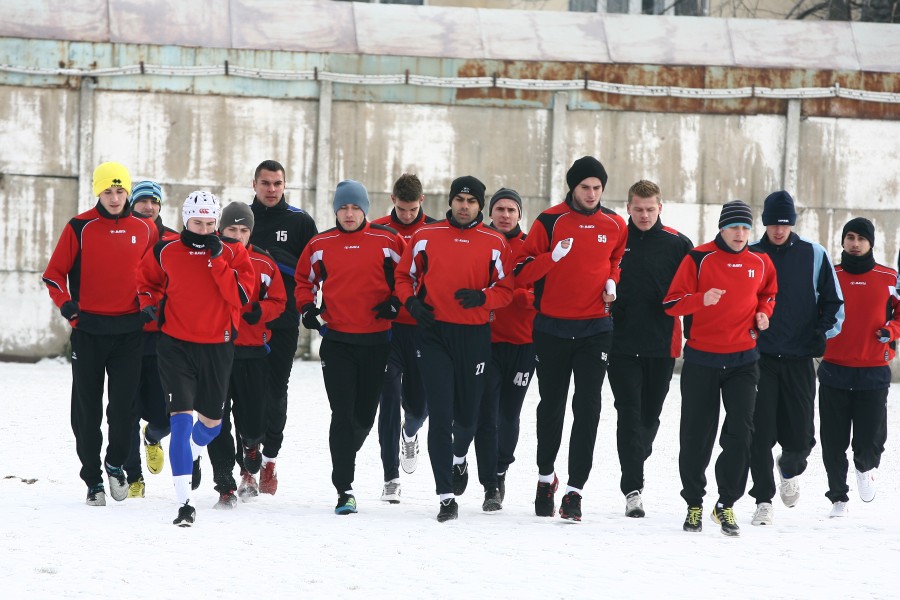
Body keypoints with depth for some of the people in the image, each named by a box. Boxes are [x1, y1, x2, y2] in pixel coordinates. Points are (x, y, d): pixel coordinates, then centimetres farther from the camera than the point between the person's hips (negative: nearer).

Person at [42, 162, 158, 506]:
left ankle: (116, 462, 19)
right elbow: (54, 273, 1)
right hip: (88, 330, -1)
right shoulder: (80, 228, -1)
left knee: (123, 404, -5)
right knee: (87, 409, 3)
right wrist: (66, 303, -15)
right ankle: (93, 479, 12)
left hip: (129, 330, 1)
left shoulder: (144, 230, 6)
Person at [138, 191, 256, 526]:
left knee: (211, 422, 18)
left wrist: (216, 260, -18)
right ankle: (184, 504, -18)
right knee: (181, 420, -15)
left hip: (217, 347, 2)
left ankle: (193, 455, 56)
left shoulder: (232, 253, -3)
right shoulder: (166, 252, -1)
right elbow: (147, 282, 17)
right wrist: (150, 303, -2)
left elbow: (242, 296, -14)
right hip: (175, 345, -2)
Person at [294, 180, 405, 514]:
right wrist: (306, 307, 0)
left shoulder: (387, 242, 0)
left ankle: (344, 459, 40)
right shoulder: (320, 246, 4)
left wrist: (395, 303, -7)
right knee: (342, 414, -9)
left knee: (365, 414, 11)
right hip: (336, 340, -1)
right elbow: (304, 279, 17)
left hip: (376, 341, 1)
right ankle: (344, 489, -9)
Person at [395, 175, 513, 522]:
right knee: (440, 413, -8)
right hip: (434, 332, -1)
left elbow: (506, 289, 4)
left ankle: (459, 458, 47)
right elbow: (404, 275, 13)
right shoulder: (426, 237, 4)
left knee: (468, 412, 10)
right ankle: (447, 496, -7)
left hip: (475, 336, 1)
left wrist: (481, 297, -15)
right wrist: (411, 302, -5)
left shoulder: (494, 243, 2)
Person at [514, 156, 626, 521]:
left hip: (595, 330, 1)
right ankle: (546, 477, 33)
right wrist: (552, 258, -22)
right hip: (552, 328, -1)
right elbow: (522, 274, -5)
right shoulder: (549, 222, -5)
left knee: (587, 408, -9)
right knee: (551, 406, 11)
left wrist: (611, 282, 4)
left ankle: (574, 491, -9)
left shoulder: (615, 226, 3)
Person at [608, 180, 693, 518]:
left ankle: (634, 465, 34)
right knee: (629, 414, -7)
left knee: (650, 414, 12)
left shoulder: (678, 245, 3)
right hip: (622, 344, -1)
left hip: (662, 346, 1)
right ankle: (633, 488, -8)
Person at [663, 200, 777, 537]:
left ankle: (727, 504, 2)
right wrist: (702, 300, -26)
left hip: (743, 359, 2)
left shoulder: (760, 262, 5)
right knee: (696, 435, 4)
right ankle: (694, 503, 19)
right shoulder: (699, 259, -6)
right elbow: (671, 303, -9)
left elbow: (768, 292, 24)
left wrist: (763, 313, 4)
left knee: (740, 431, -9)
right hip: (701, 358, -2)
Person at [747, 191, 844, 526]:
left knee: (800, 438, 2)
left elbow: (833, 302, 10)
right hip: (759, 357, 0)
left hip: (799, 360, 0)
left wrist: (825, 331, -7)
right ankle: (764, 501, 3)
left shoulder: (814, 256, 5)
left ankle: (790, 469, 36)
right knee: (761, 434, -8)